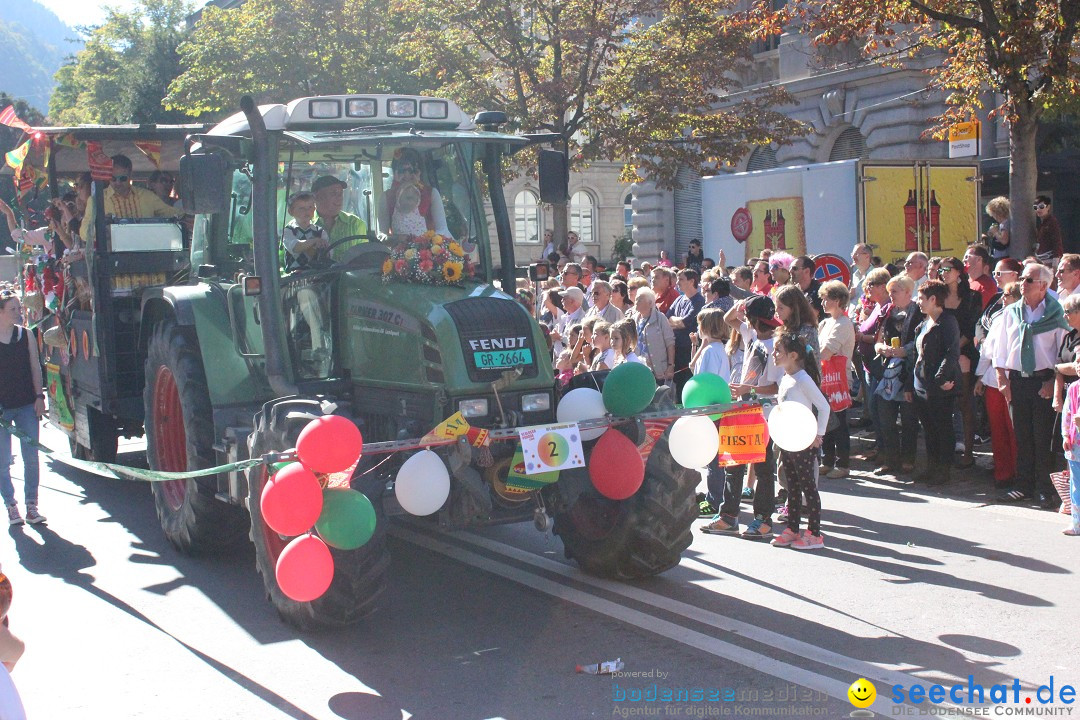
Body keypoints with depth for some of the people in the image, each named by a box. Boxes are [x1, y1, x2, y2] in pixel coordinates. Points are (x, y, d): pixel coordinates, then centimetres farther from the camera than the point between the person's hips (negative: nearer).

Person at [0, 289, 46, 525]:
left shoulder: (26, 335, 4)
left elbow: (35, 367, 8)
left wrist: (39, 396, 1)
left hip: (27, 405, 2)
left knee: (31, 458, 2)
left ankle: (31, 506, 11)